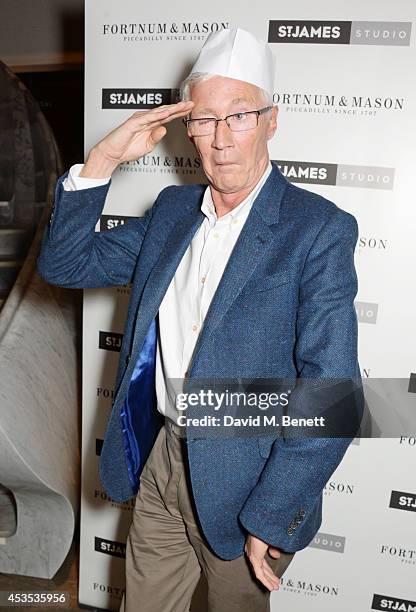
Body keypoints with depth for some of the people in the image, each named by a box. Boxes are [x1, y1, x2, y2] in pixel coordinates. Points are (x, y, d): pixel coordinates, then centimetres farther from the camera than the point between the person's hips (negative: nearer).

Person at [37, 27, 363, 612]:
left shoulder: (321, 229, -15)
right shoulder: (171, 209, 3)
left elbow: (333, 393, -19)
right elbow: (64, 264, 3)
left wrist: (269, 519, -17)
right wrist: (104, 158, -8)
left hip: (243, 484, -4)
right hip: (158, 460, 5)